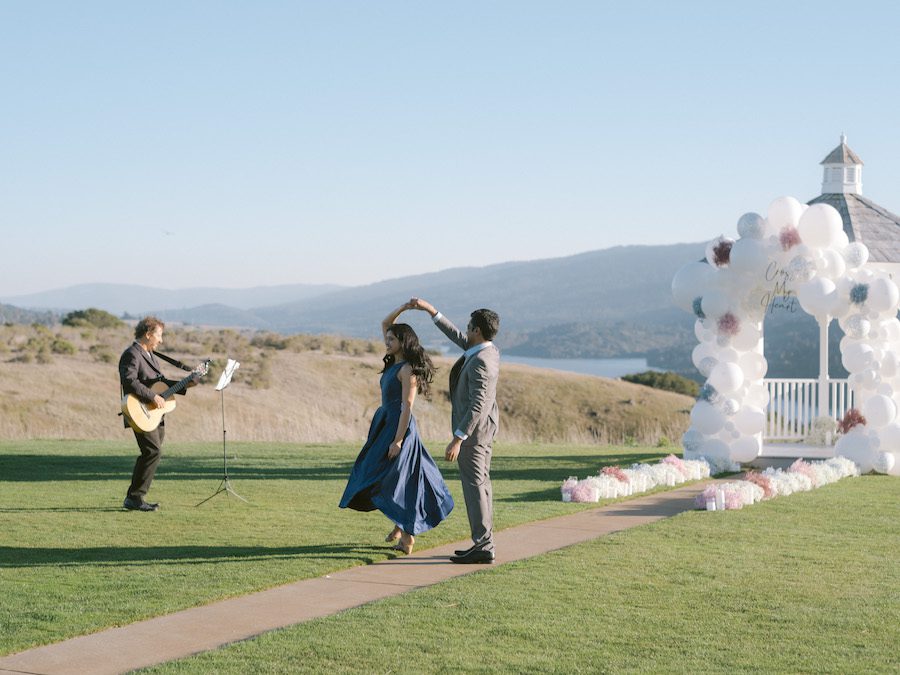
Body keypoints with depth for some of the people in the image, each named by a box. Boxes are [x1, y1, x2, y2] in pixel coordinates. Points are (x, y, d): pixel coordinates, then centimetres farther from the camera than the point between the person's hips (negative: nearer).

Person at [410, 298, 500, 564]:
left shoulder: (481, 362, -24)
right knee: (480, 483, 12)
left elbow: (477, 405, -28)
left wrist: (457, 439, -29)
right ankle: (484, 542, 17)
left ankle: (483, 547, -9)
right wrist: (431, 310, 22)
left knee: (474, 484, -8)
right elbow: (457, 337, 21)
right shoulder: (489, 350, 5)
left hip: (473, 427, -10)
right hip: (484, 426, 10)